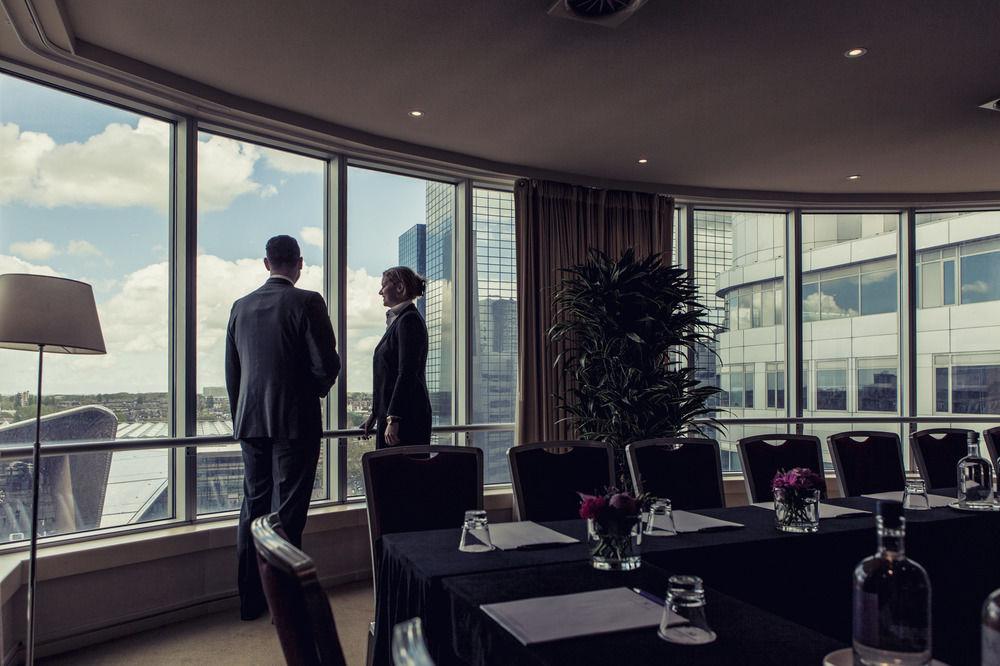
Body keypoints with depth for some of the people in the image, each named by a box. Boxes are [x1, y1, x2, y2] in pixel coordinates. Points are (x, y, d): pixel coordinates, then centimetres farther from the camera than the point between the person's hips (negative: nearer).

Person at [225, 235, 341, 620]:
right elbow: (327, 363, -13)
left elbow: (231, 371, 12)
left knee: (253, 506, 13)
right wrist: (317, 390, 8)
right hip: (295, 422, -5)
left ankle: (250, 600, 22)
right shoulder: (307, 303, -9)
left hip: (250, 421, 5)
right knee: (287, 512, 1)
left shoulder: (241, 306, 8)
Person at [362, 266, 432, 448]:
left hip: (406, 418, -10)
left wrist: (393, 419, -22)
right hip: (391, 414, 10)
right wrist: (375, 413, 24)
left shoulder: (408, 320, -12)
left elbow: (407, 374, -19)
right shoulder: (397, 320, 18)